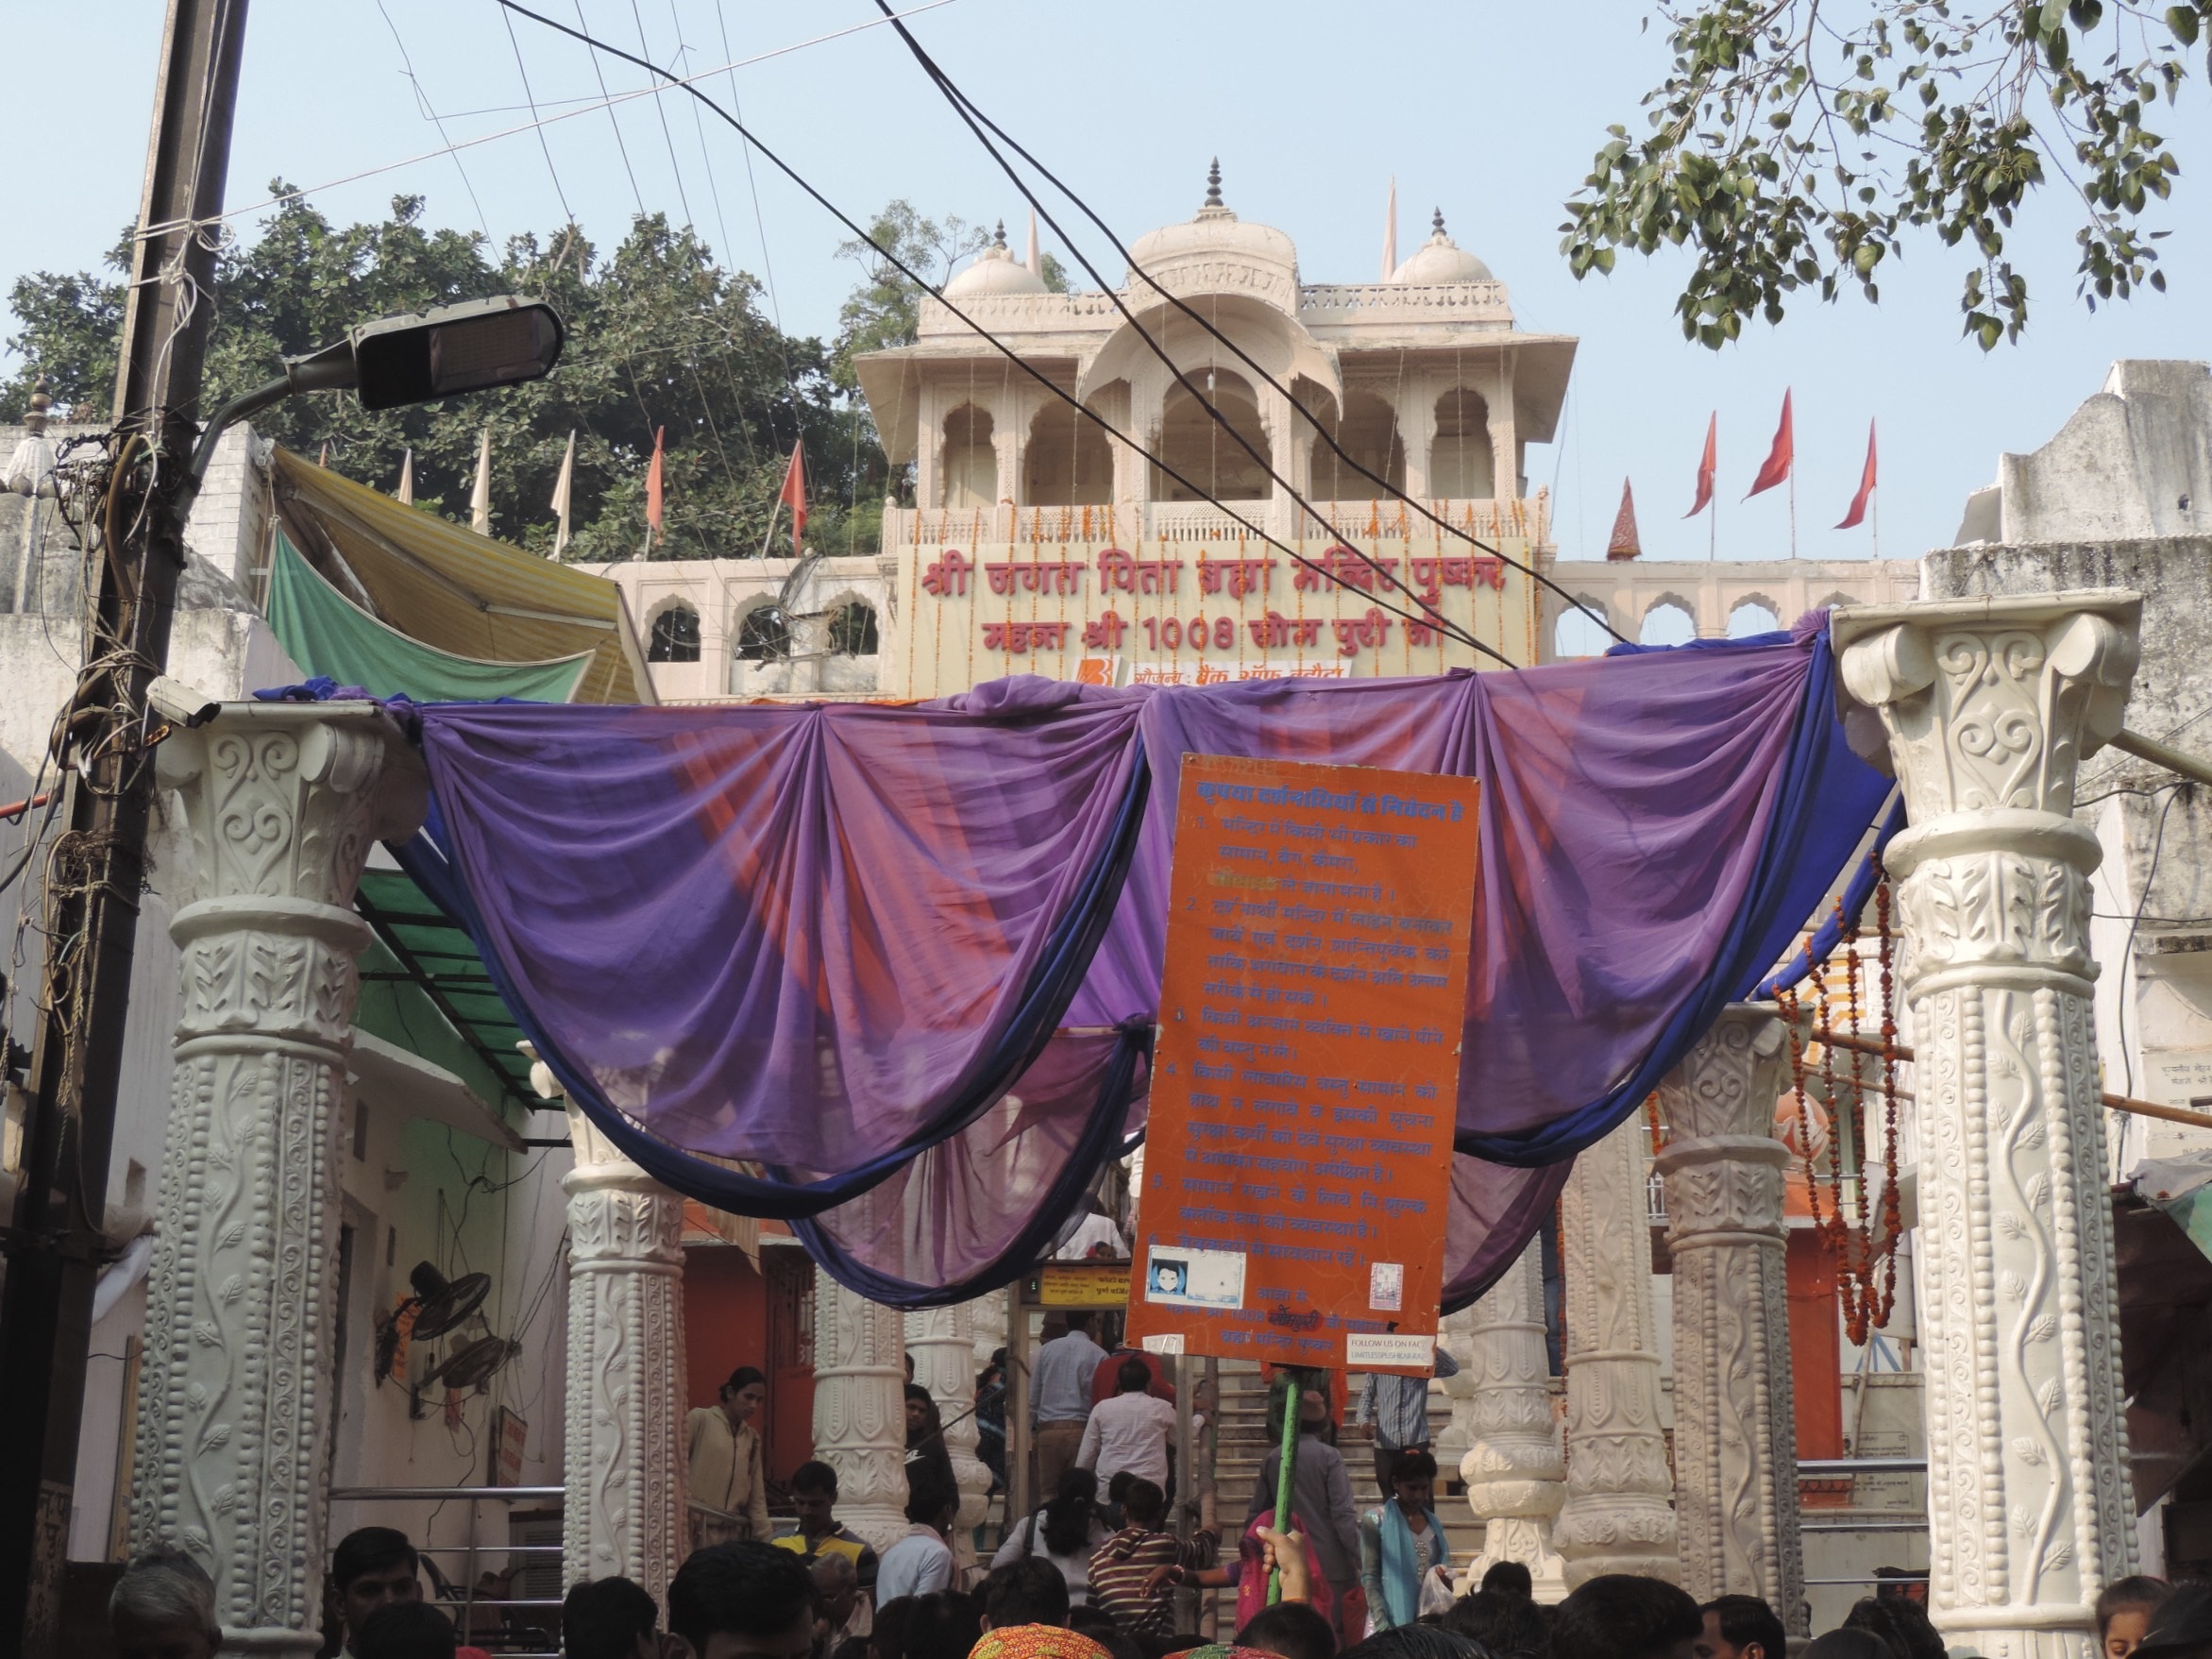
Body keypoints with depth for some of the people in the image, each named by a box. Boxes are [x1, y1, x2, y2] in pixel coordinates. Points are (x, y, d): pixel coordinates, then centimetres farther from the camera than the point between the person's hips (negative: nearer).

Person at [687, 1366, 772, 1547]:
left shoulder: (752, 1437, 15)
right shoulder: (700, 1419, 0)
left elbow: (757, 1496, 14)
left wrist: (765, 1539, 8)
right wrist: (686, 1509, -14)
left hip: (735, 1532, 5)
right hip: (699, 1529, -5)